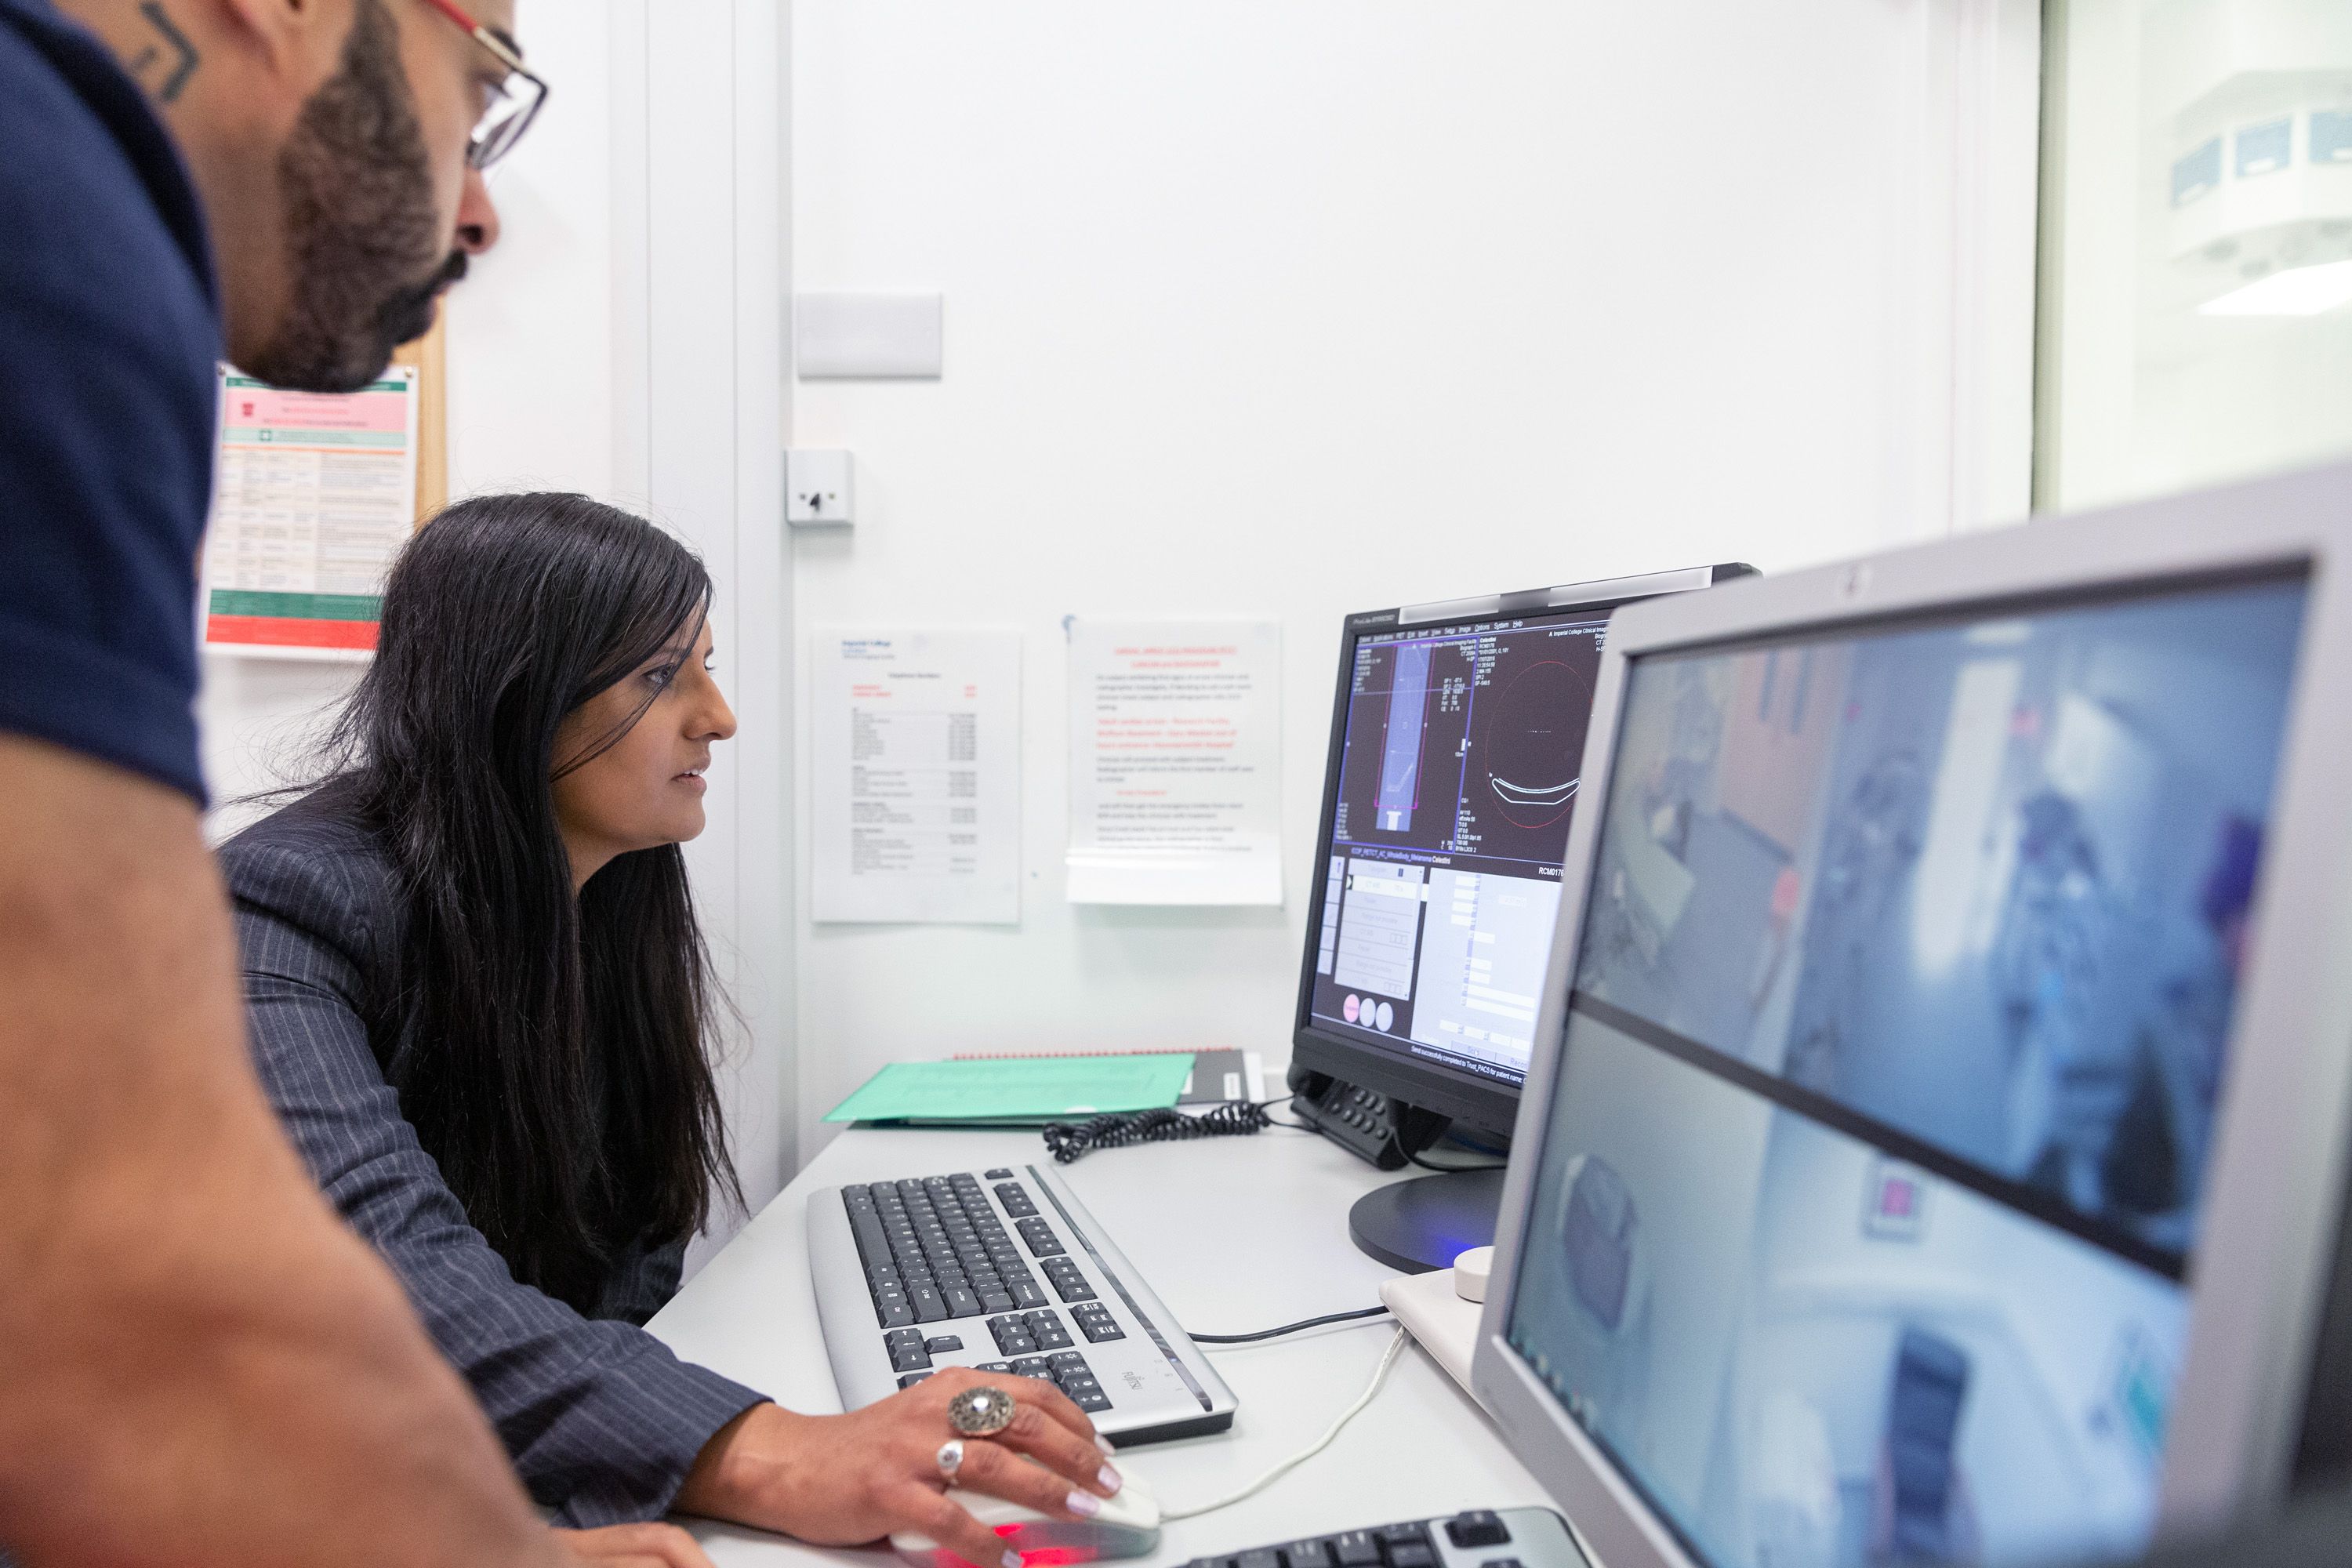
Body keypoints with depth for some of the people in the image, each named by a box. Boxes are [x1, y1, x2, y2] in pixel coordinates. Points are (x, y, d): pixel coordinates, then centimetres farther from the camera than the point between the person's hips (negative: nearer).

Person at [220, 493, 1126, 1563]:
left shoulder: (626, 908, 0)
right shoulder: (291, 905, -19)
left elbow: (636, 1253, 1)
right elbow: (376, 1265, -34)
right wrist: (765, 1463, -45)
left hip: (552, 1477, 4)